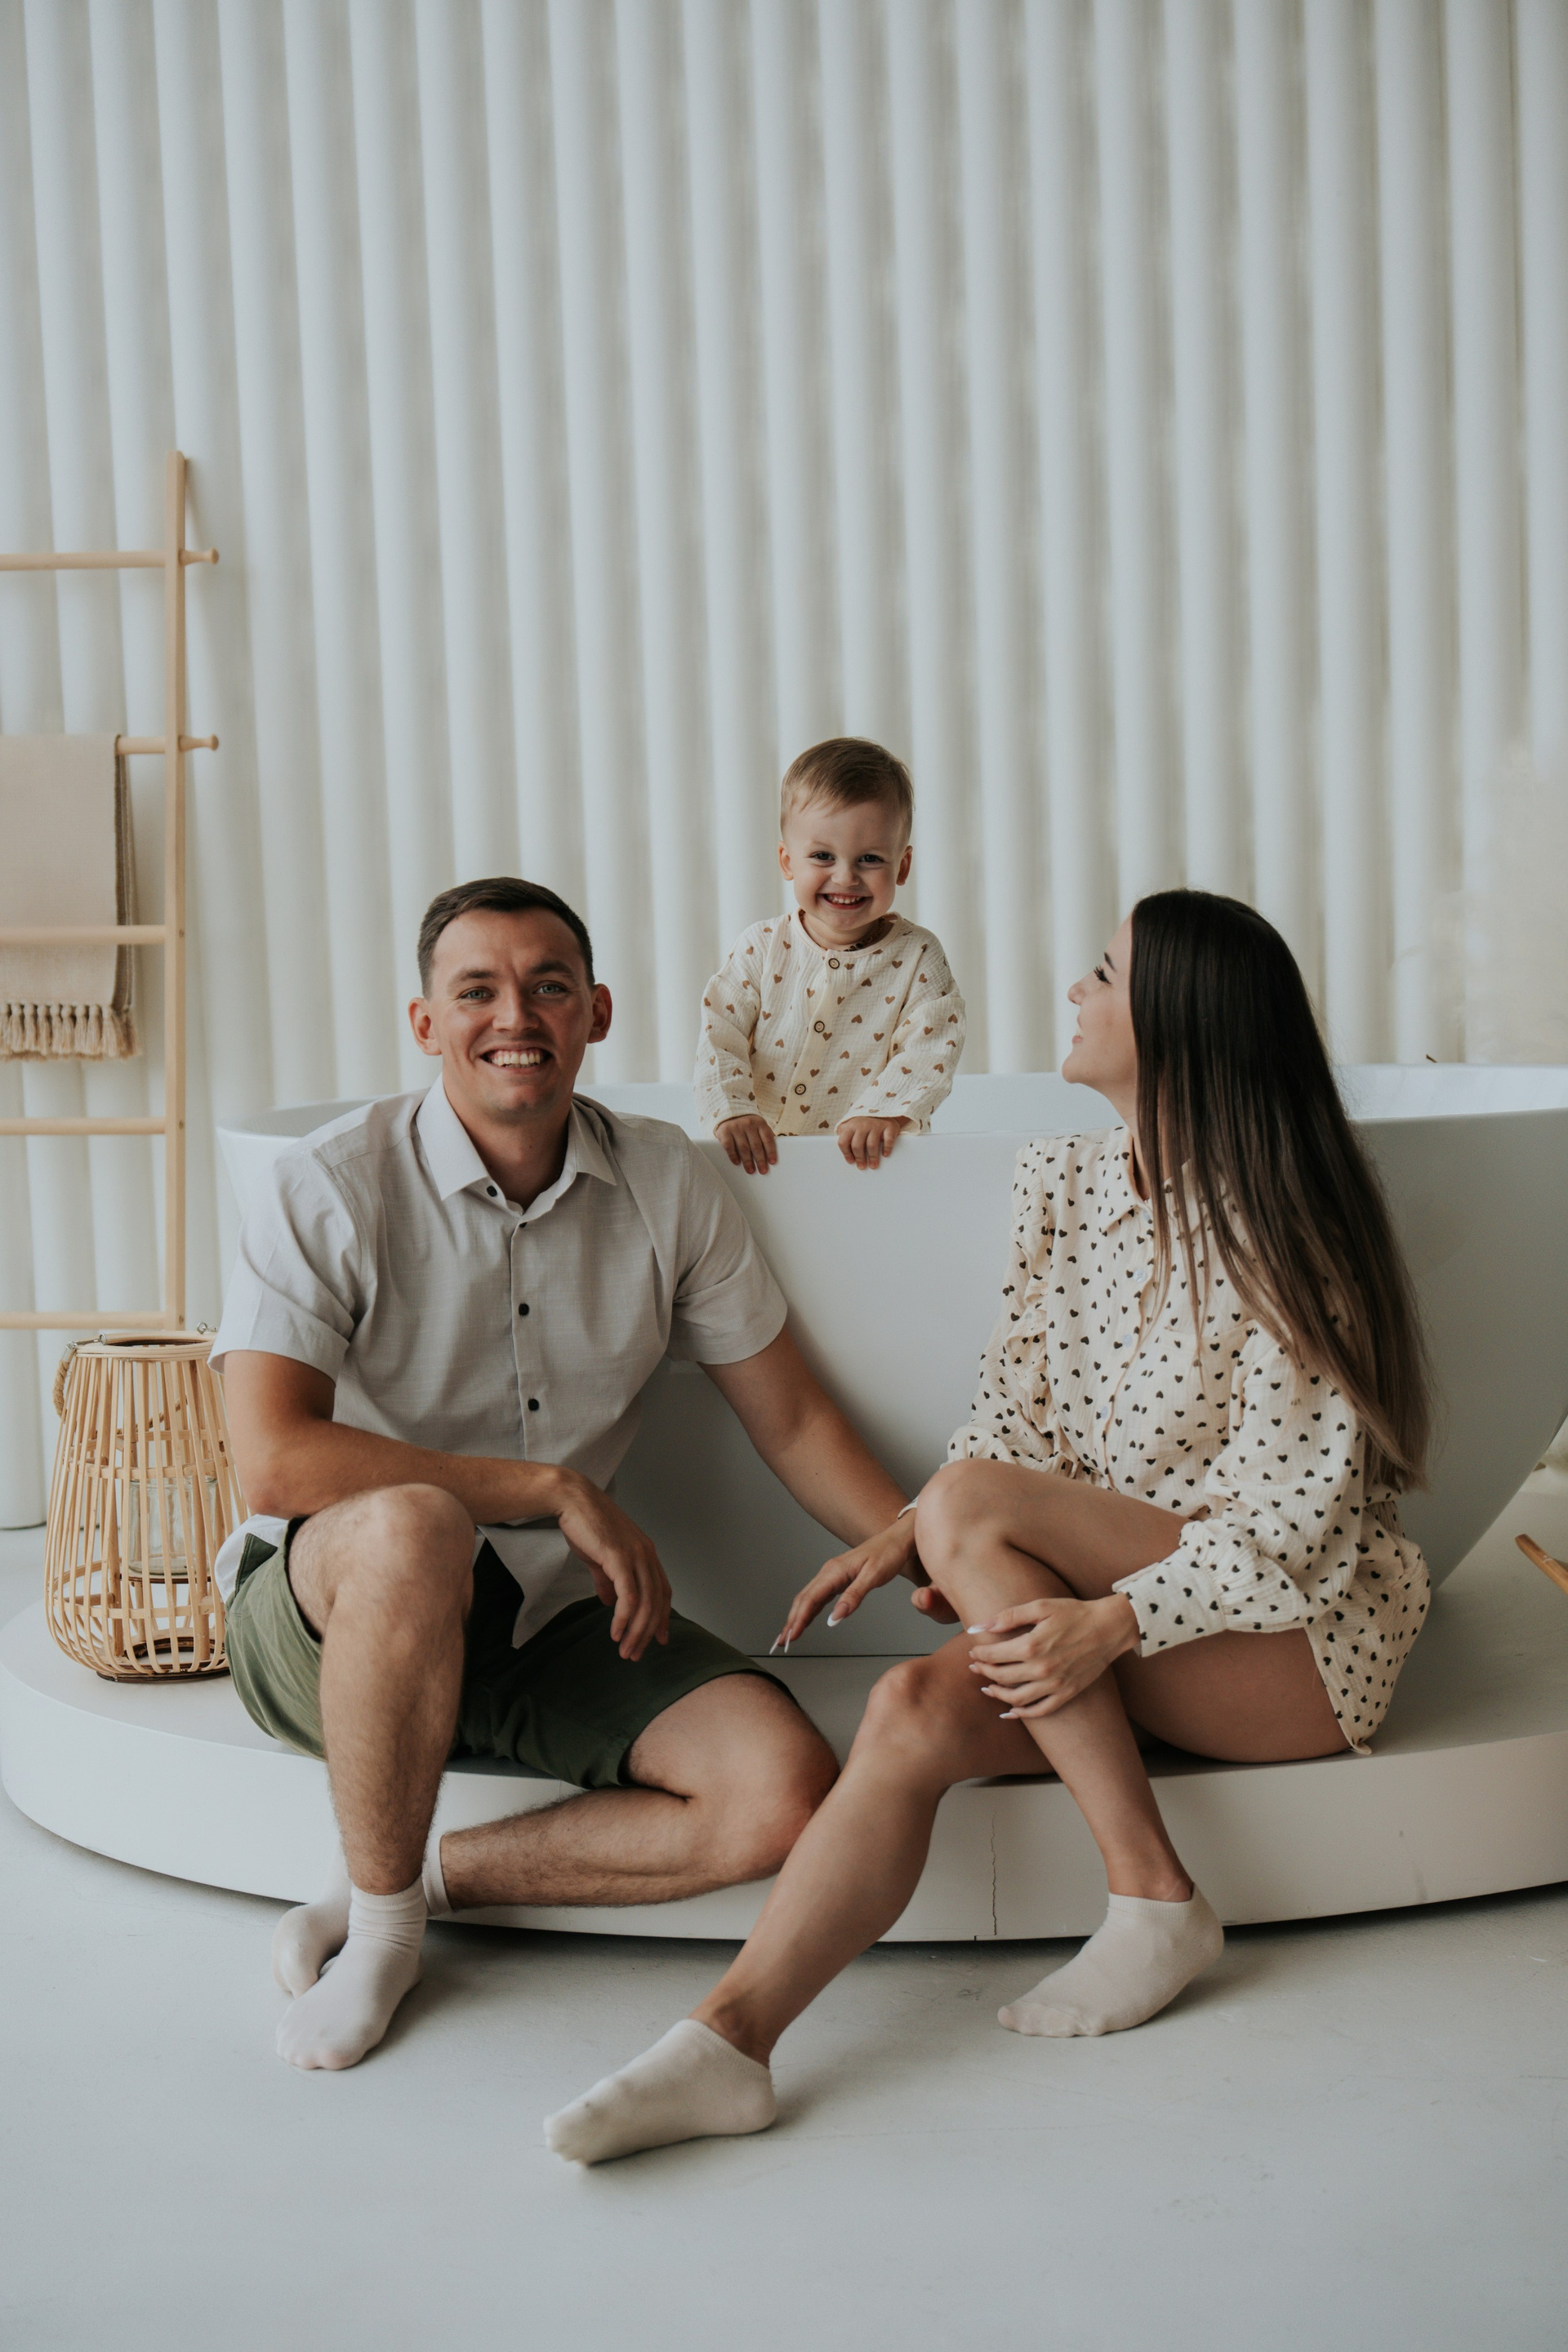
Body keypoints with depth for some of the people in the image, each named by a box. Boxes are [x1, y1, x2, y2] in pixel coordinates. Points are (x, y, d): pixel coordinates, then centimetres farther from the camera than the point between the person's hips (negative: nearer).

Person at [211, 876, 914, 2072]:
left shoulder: (669, 1184, 0)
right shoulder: (332, 1188, -13)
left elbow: (791, 1420, 6)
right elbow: (275, 1462, -24)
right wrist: (563, 1491, -21)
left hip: (557, 1618, 4)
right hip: (327, 1610, -3)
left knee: (787, 1791, -18)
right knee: (416, 1527, -39)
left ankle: (434, 1876, -2)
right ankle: (379, 1921, -15)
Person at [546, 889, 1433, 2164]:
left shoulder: (1275, 1228, -13)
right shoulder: (1064, 1179, 8)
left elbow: (1297, 1515, -17)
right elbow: (1021, 1414, 9)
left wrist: (1117, 1623, -28)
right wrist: (910, 1536, -9)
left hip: (1297, 1631, -5)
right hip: (1113, 1614, 5)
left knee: (970, 1504, -27)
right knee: (915, 1709, -25)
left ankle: (1156, 1899, -21)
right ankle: (731, 2036, -30)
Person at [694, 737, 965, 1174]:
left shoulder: (916, 957, 0)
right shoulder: (761, 948, 3)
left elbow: (931, 1049, -9)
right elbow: (719, 1035, -3)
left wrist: (884, 1111, -26)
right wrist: (731, 1110, -20)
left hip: (878, 1164, -1)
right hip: (767, 1156, 1)